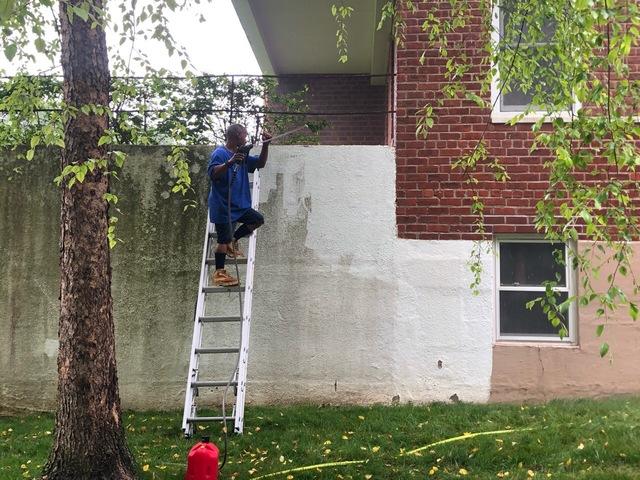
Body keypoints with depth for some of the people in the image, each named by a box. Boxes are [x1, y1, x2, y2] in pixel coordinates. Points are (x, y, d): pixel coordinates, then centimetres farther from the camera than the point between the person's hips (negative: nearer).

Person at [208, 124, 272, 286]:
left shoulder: (242, 155, 11)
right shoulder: (219, 153, -15)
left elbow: (260, 163, 16)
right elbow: (213, 173, -28)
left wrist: (265, 145, 3)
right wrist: (229, 163, -42)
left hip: (240, 205, 8)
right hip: (222, 207, -8)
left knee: (258, 219, 10)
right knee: (224, 240, -5)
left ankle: (233, 240, 20)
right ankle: (219, 273, 6)